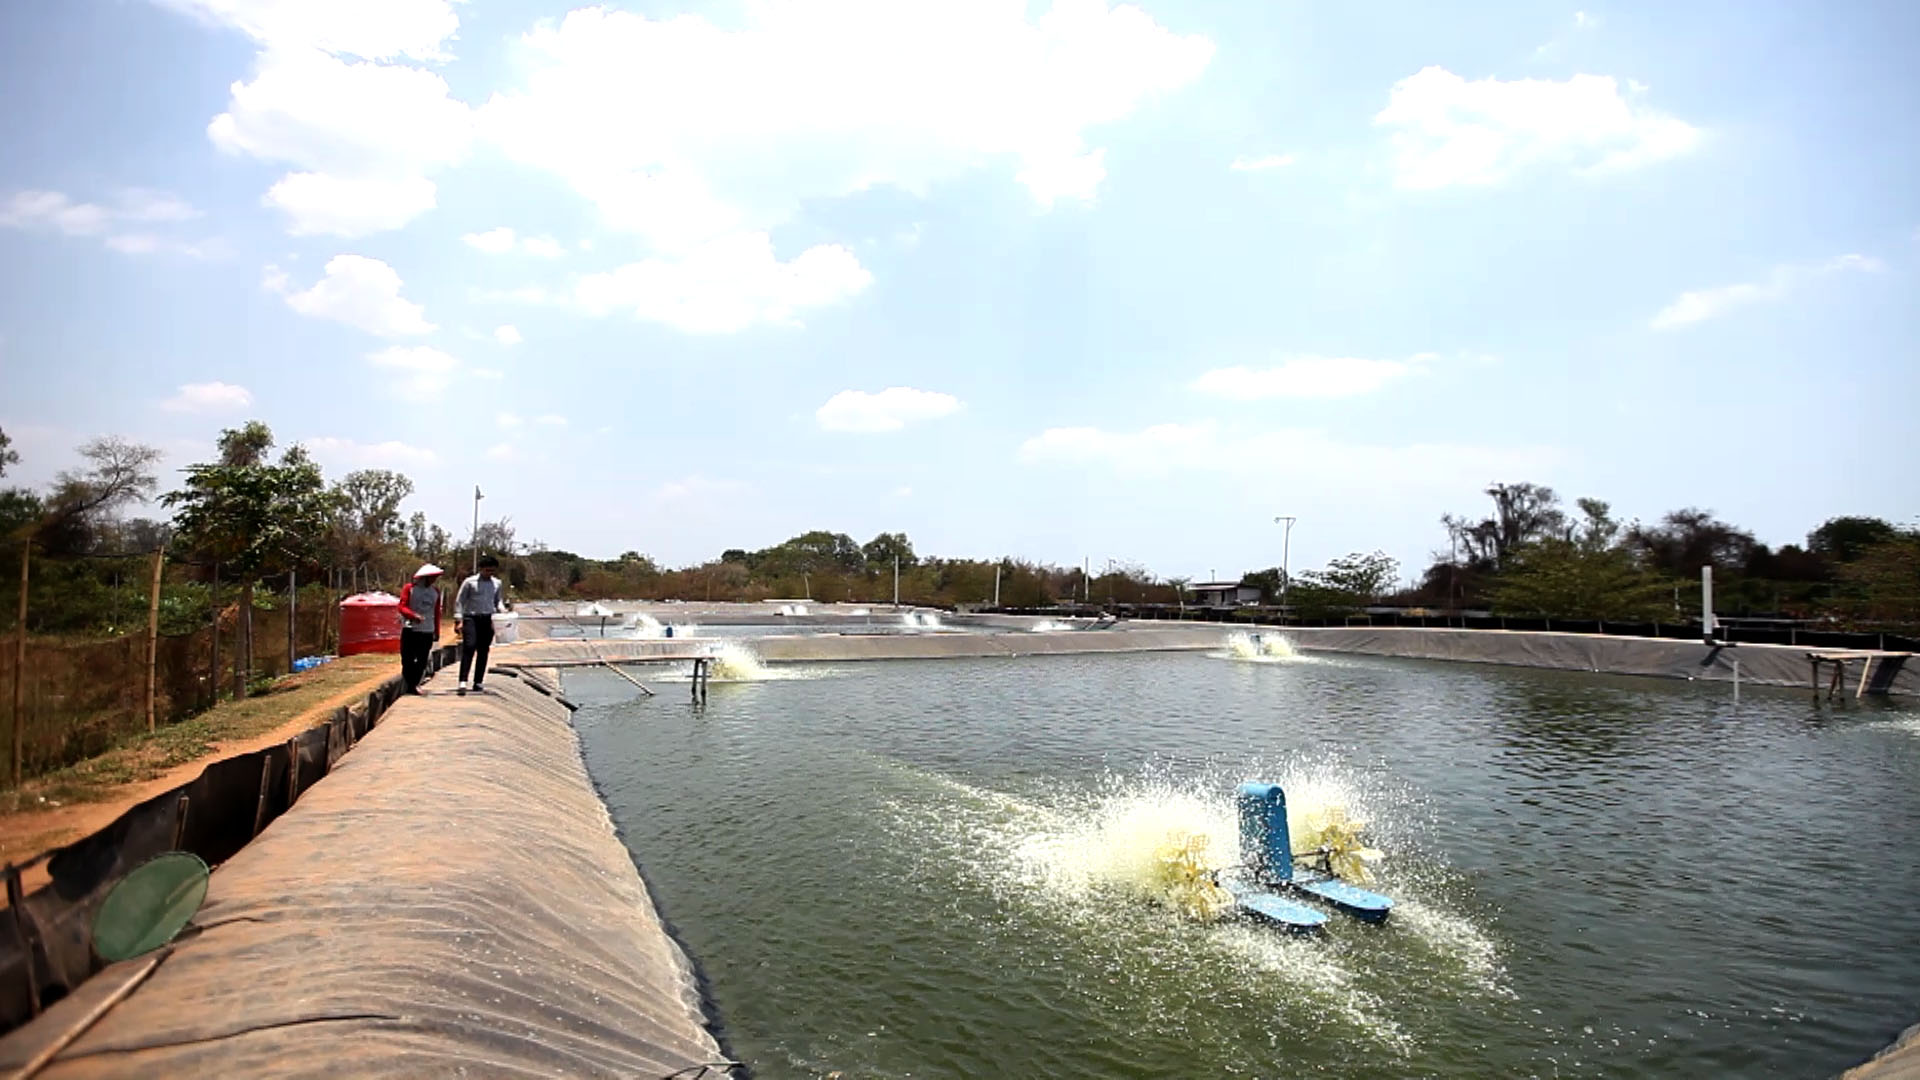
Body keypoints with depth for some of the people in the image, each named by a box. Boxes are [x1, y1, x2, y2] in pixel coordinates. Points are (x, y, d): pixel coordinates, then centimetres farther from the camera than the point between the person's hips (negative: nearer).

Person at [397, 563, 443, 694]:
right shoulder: (409, 588, -1)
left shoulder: (435, 591, 11)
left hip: (427, 631, 3)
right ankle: (408, 685, 11)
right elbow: (402, 607, -8)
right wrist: (414, 615, -27)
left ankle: (414, 684, 10)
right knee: (408, 659, 0)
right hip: (410, 629, -3)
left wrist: (436, 631, 16)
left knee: (422, 660, 0)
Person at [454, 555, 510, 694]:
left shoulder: (497, 583, 11)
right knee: (469, 647, -18)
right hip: (471, 618, -4)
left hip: (488, 620, 4)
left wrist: (502, 609, 2)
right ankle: (463, 682, -21)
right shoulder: (470, 582, -1)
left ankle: (478, 683, 15)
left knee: (483, 651, 7)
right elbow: (459, 601, 0)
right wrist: (458, 620, -7)